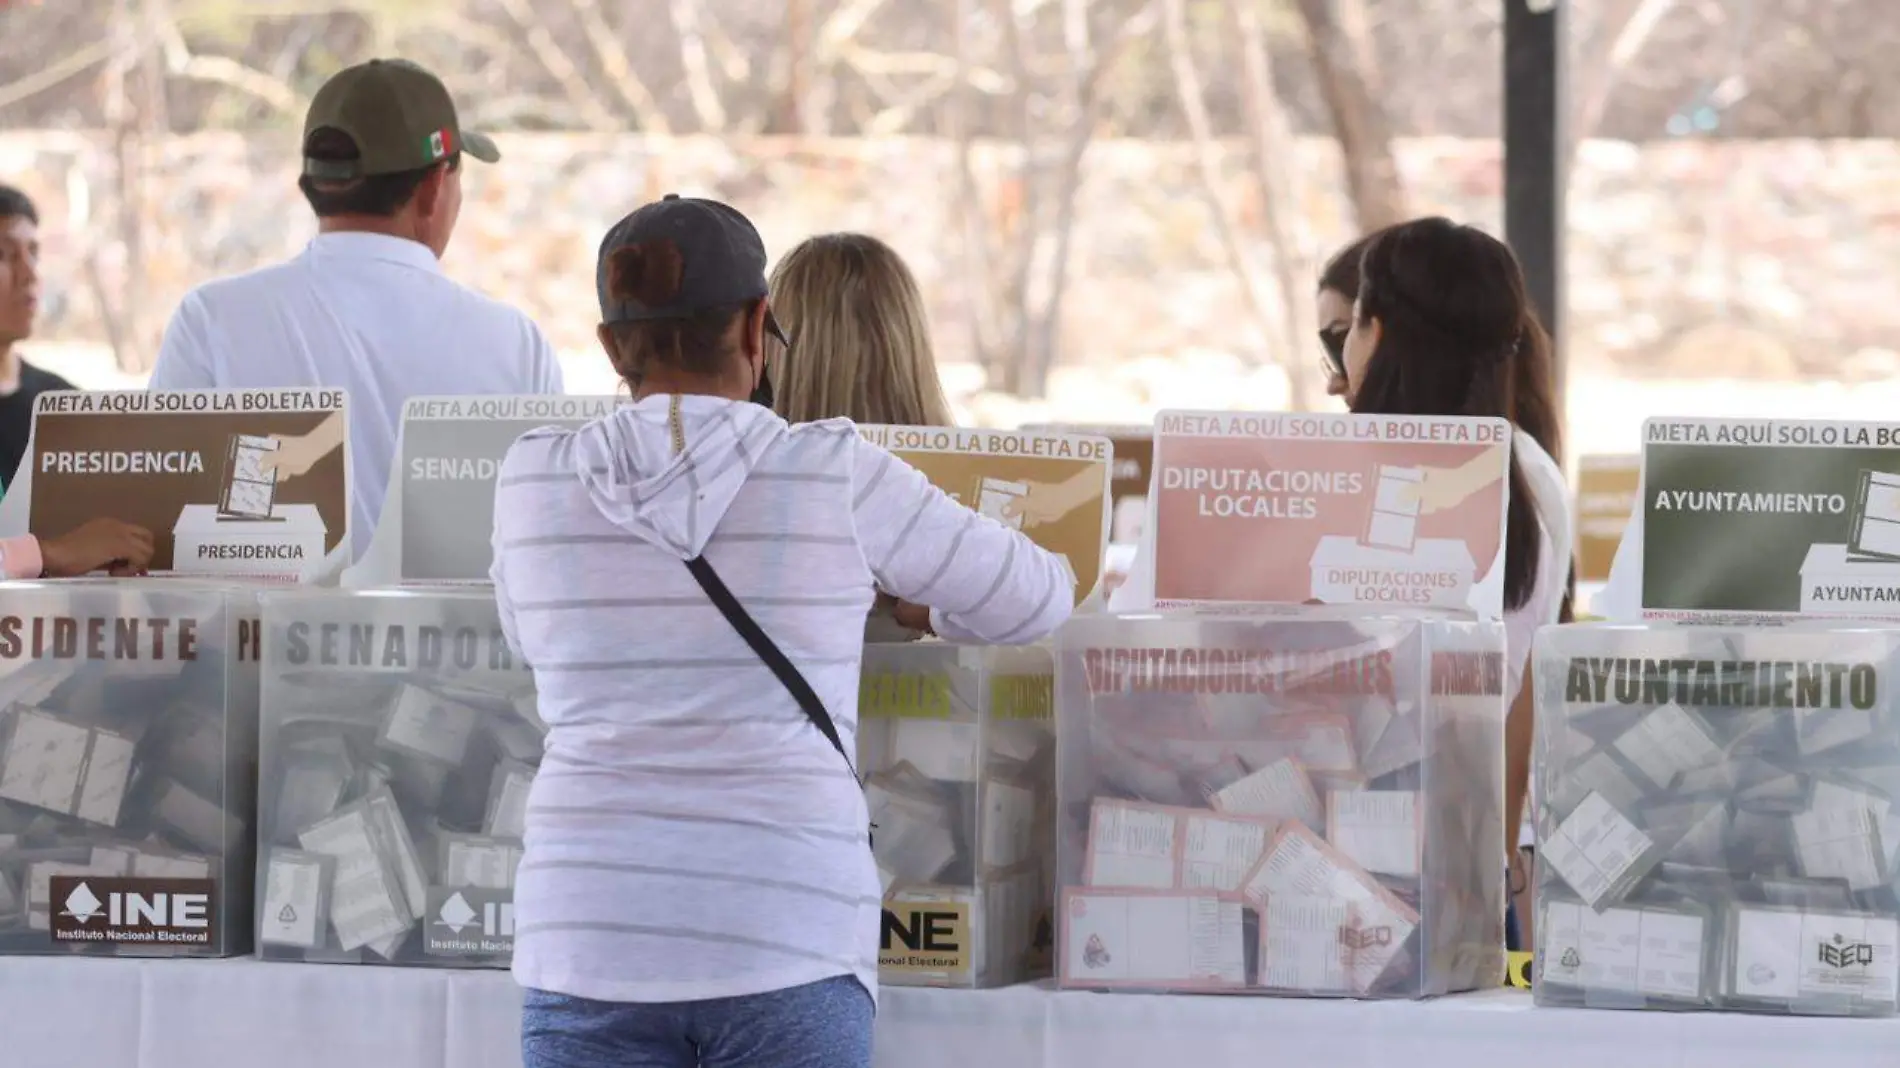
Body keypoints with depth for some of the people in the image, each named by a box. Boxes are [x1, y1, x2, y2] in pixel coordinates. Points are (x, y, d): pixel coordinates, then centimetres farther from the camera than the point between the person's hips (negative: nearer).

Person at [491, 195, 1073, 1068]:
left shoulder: (533, 482, 3)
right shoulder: (835, 475, -2)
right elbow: (1035, 596, 12)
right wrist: (899, 603, 32)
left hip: (594, 936, 2)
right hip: (784, 946, -2)